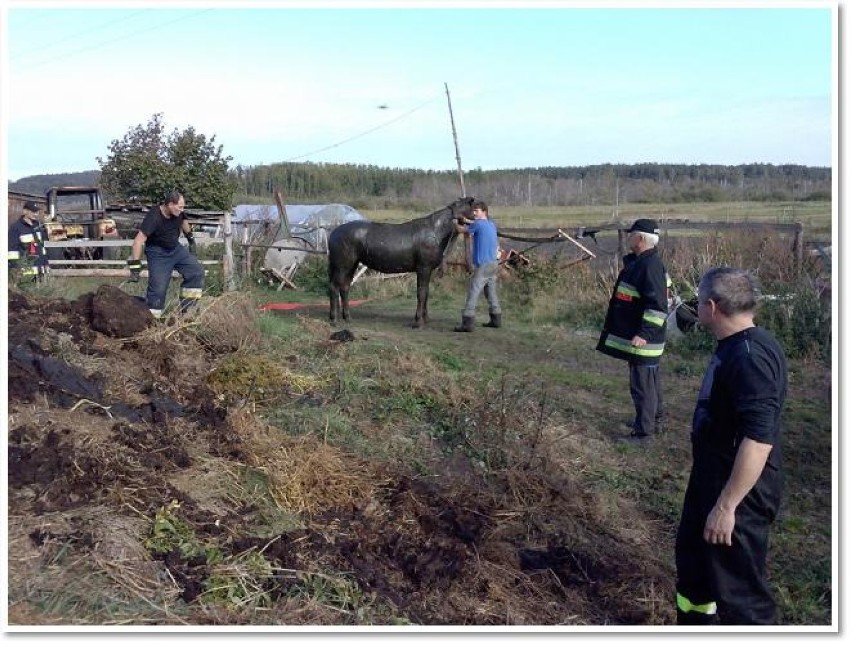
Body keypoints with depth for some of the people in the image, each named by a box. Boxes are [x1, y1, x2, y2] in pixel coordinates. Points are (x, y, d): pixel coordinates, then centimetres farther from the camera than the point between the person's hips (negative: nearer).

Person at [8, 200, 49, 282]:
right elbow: (12, 249, -12)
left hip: (39, 269, 7)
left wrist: (46, 263, 17)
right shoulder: (16, 227, -9)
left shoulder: (38, 225, 13)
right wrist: (15, 269, -17)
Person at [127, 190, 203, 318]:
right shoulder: (153, 217, -29)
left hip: (176, 248, 7)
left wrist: (190, 238, 26)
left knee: (197, 272, -1)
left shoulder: (178, 212, -10)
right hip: (158, 254, -7)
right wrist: (135, 267, -37)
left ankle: (187, 309, 7)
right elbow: (138, 240, -34)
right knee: (158, 288, -13)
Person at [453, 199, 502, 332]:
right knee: (491, 292, 18)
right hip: (494, 263, 9)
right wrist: (468, 221, 24)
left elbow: (461, 230, -1)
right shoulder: (492, 224, 12)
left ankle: (467, 323, -13)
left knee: (473, 292, -9)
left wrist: (455, 224, 20)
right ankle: (496, 319, 24)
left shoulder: (478, 224, -12)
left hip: (483, 265, -9)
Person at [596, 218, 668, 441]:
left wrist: (645, 334, -30)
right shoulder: (638, 261, 10)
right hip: (637, 334, 10)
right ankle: (654, 422, 35)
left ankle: (643, 432, 7)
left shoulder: (650, 265, -22)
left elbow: (658, 305, -27)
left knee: (642, 384, -2)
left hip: (642, 338, -10)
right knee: (651, 380, 21)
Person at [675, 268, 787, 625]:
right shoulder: (734, 346, 6)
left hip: (739, 491, -11)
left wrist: (726, 505, -29)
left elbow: (759, 440, -32)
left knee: (738, 586, 3)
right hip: (712, 478, 11)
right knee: (692, 557, 26)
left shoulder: (750, 357, -26)